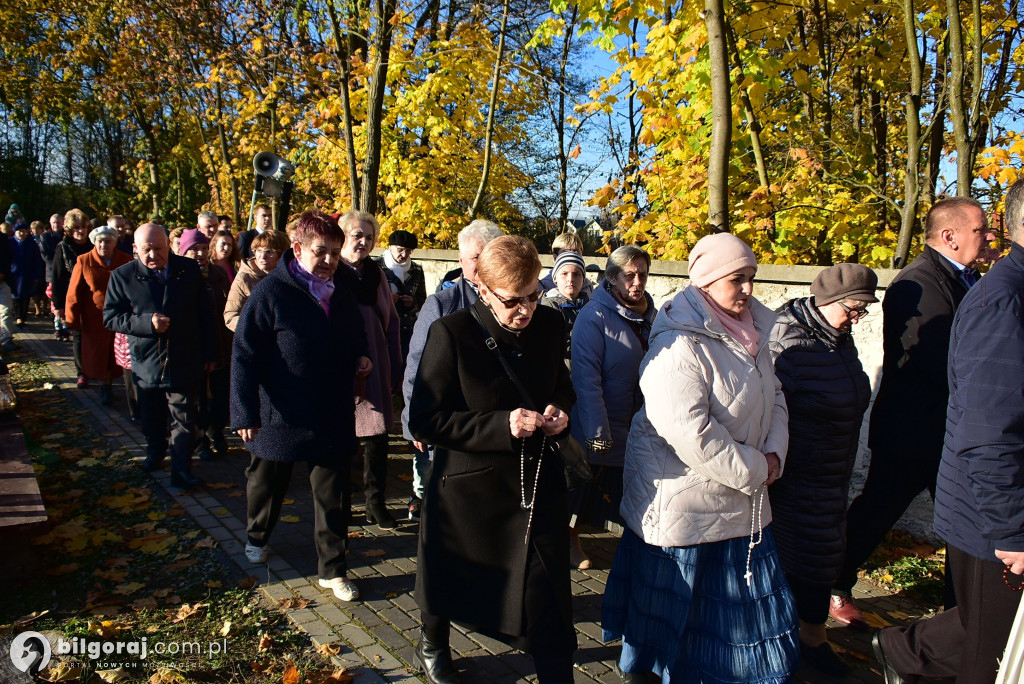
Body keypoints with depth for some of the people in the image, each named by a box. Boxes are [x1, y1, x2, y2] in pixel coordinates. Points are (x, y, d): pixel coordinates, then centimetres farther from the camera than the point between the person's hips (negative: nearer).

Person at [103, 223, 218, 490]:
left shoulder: (189, 269, -1)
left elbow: (205, 314, 3)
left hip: (184, 363, -1)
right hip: (146, 364, 1)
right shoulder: (122, 276, -3)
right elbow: (110, 317, -3)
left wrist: (210, 353, 3)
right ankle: (155, 452, 45)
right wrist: (146, 323, -20)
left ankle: (181, 472, 5)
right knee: (151, 418, 20)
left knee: (184, 420, -2)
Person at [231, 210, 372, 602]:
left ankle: (332, 569, 20)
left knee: (334, 495, 7)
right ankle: (257, 536, 48)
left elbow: (355, 337, 23)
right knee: (267, 483, 19)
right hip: (280, 416, -3)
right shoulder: (271, 291, -13)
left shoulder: (341, 295, 6)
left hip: (333, 417, 4)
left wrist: (361, 358, 0)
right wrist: (245, 414, -16)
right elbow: (244, 354, -14)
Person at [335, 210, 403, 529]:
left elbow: (392, 321, 11)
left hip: (374, 369, 4)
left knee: (377, 436, 4)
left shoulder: (376, 274, 7)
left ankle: (375, 502, 19)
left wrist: (395, 368, 7)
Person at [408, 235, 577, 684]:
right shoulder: (452, 333, -17)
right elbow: (424, 420, -17)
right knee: (450, 579, 23)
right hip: (468, 488, -2)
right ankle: (432, 646, 56)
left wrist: (560, 410, -9)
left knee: (547, 601, 0)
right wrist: (502, 426, -27)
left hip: (537, 485, 2)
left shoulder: (548, 326, -4)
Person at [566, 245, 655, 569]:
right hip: (599, 432, -5)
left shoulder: (652, 315, 3)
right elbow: (586, 377, -21)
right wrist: (597, 432, -23)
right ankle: (570, 541, 36)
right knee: (585, 493, 13)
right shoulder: (594, 316, -17)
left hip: (640, 428, 6)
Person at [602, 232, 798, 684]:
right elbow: (691, 434, -29)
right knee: (671, 612, 10)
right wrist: (754, 470, -17)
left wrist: (774, 452, -2)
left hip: (738, 501, 8)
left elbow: (774, 398, 15)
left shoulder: (749, 335, 6)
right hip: (681, 502, -8)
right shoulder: (680, 346, -23)